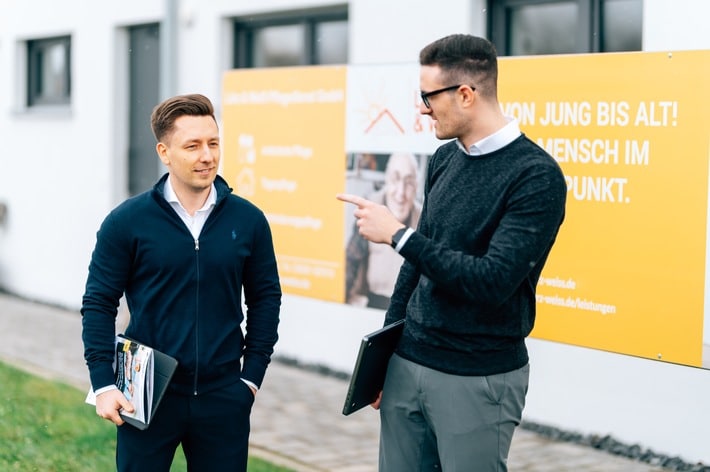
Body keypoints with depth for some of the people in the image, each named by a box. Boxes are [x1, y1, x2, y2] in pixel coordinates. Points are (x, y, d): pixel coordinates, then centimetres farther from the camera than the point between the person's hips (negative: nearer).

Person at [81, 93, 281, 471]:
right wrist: (103, 385, -7)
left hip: (223, 398, 2)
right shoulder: (126, 222, -5)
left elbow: (265, 298, 9)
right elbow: (98, 304, -1)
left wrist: (252, 376, 5)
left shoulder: (248, 221, 1)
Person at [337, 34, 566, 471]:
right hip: (408, 363, 7)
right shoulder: (445, 159, 7)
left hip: (479, 379, -7)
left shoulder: (536, 176, -16)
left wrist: (399, 235, -20)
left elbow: (494, 280, -23)